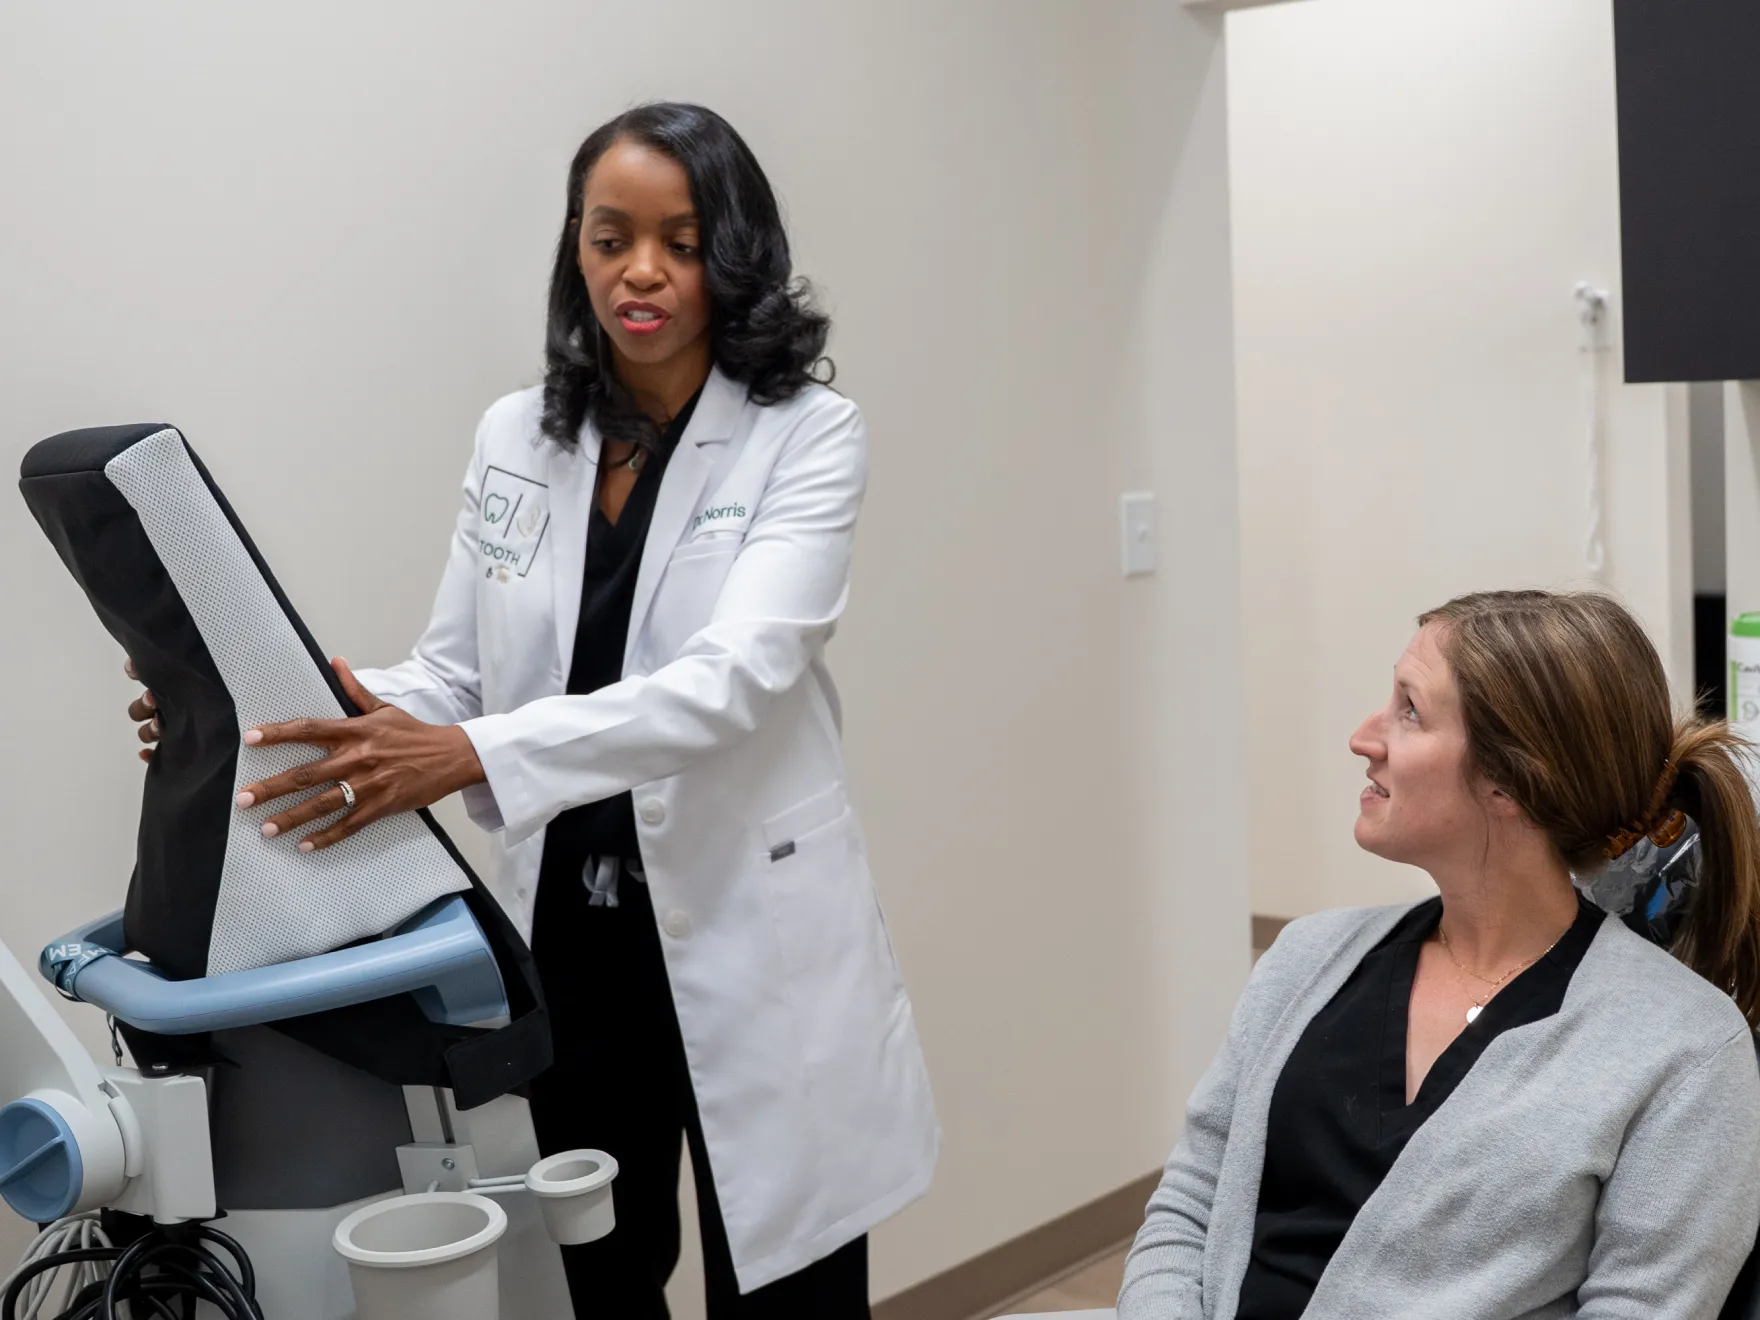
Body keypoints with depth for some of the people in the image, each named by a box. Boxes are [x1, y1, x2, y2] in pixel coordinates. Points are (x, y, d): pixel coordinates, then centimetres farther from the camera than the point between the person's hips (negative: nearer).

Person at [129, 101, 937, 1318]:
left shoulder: (806, 436, -9)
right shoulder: (515, 440, 6)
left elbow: (736, 672, -23)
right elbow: (454, 674, 7)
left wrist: (468, 756, -35)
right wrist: (273, 720, -13)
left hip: (749, 943, -3)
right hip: (567, 940, 4)